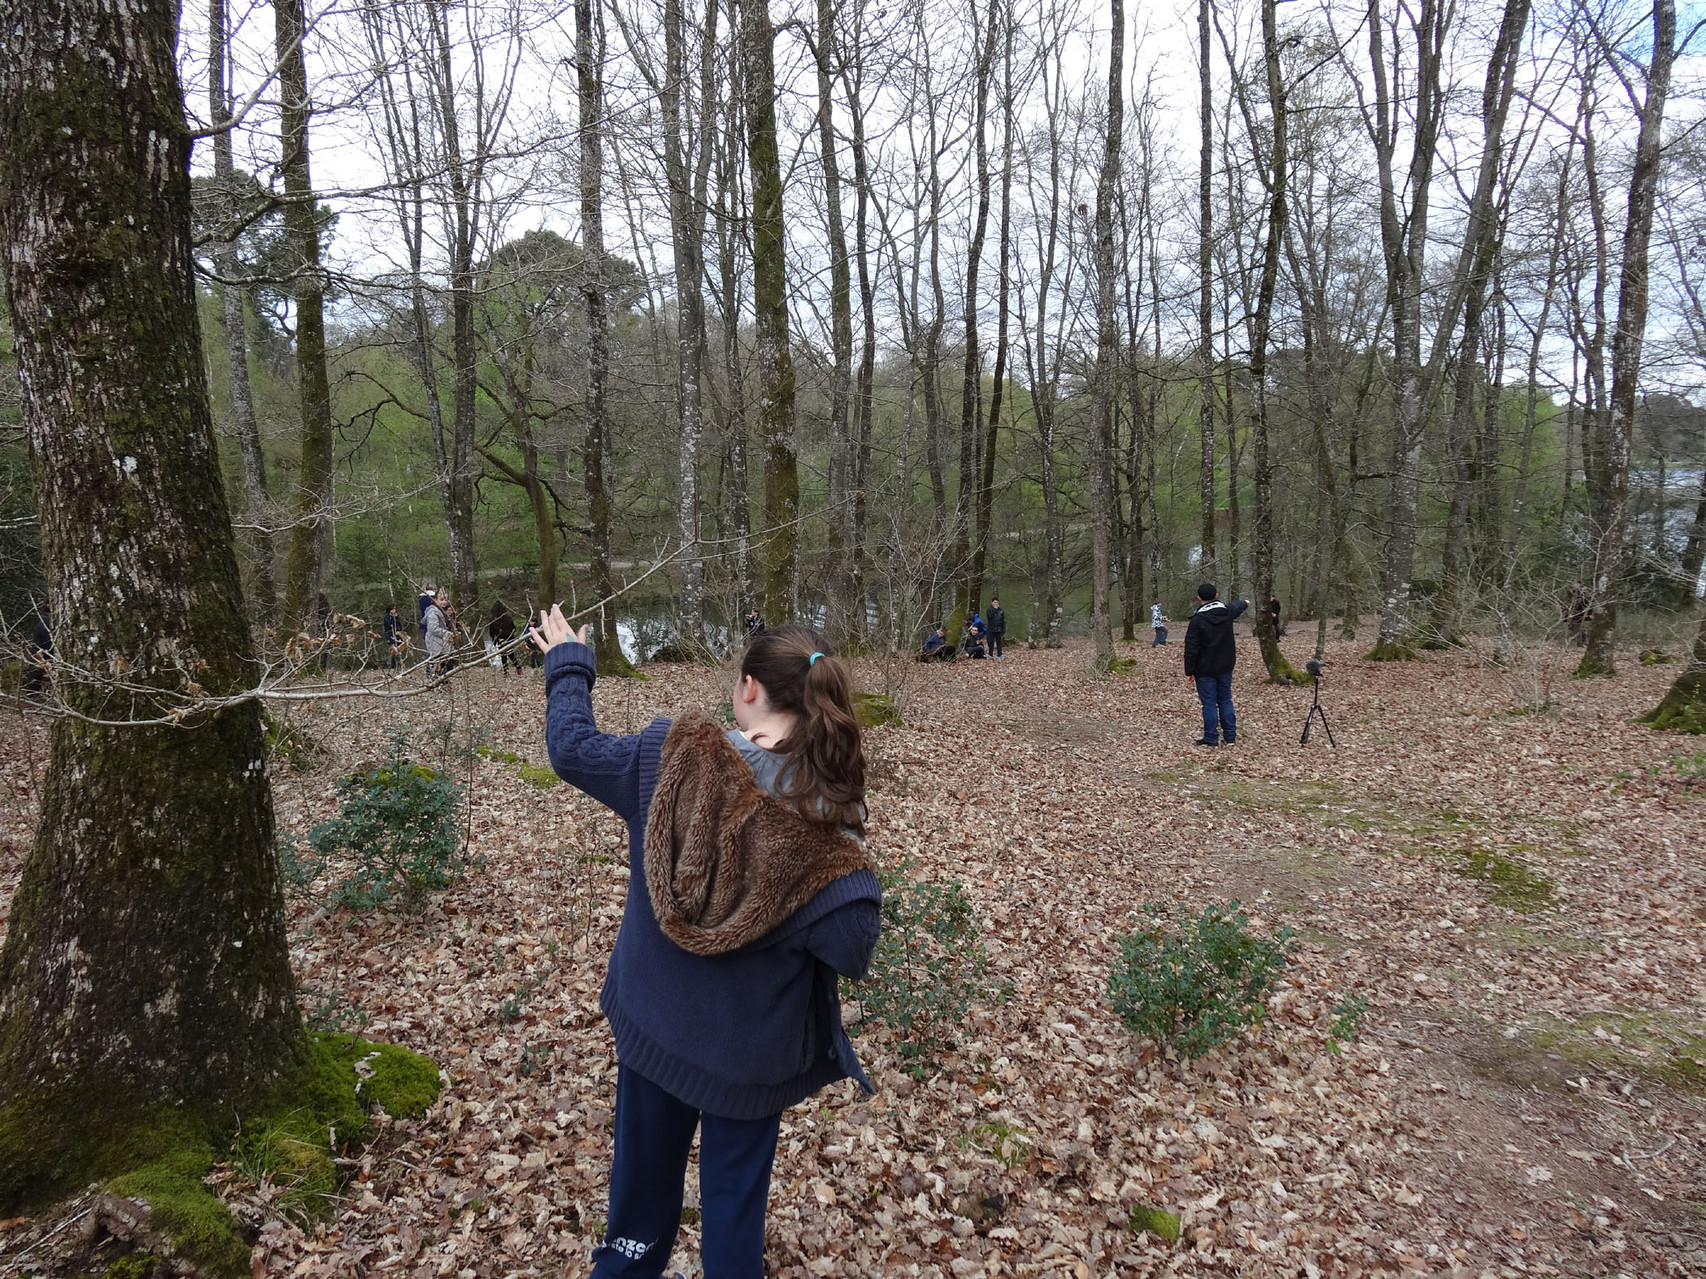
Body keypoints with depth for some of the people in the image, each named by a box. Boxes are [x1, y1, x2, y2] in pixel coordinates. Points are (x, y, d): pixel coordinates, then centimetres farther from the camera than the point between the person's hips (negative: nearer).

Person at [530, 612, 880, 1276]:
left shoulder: (668, 755, -19)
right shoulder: (827, 812, -25)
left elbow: (572, 748, -4)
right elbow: (851, 946, -26)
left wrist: (568, 664, 11)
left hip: (652, 1015, 3)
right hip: (750, 1043, -3)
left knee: (644, 1160, 28)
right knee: (735, 1186, 20)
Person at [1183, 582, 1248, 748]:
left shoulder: (1197, 619, -17)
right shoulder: (1227, 612, 0)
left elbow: (1191, 649, -17)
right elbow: (1237, 605, 27)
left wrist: (1189, 671, -8)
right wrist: (1245, 602, 51)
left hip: (1205, 669, -5)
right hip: (1225, 667, 5)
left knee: (1209, 703, 0)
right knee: (1225, 700, 14)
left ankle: (1211, 738, 4)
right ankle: (1230, 736, 20)